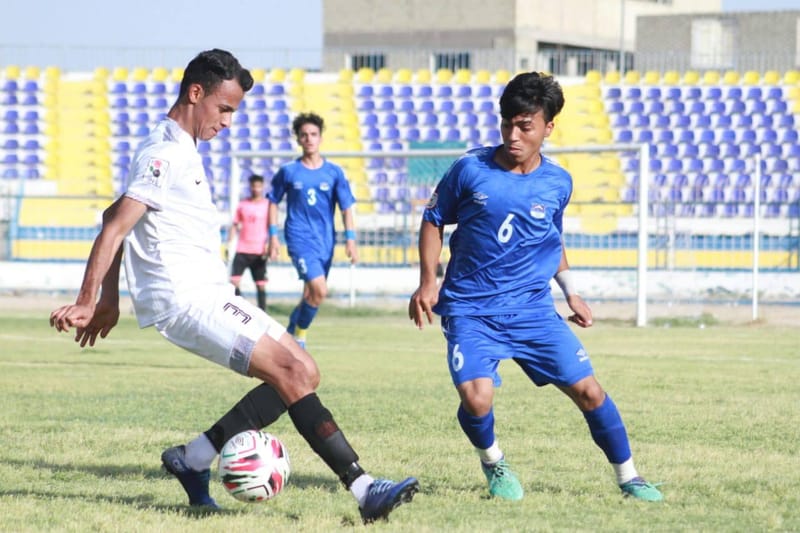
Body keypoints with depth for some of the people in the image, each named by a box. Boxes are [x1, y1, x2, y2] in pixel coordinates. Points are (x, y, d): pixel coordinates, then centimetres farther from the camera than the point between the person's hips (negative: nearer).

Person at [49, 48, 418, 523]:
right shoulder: (166, 154, -12)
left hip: (208, 295, 10)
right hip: (185, 300, -10)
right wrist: (87, 303, -15)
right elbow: (114, 229, -16)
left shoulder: (179, 151, 19)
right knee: (292, 373, -18)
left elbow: (115, 219, 27)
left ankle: (192, 460, 7)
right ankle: (365, 490, -23)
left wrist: (109, 301, 26)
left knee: (302, 373, 4)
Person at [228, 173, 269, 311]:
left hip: (259, 252, -2)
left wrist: (268, 244, -12)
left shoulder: (267, 205, 3)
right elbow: (235, 225, 13)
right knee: (234, 280, -9)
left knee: (261, 284, 0)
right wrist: (229, 244, 5)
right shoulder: (242, 205, 10)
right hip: (242, 250, 2)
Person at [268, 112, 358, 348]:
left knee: (311, 296, 8)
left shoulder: (334, 172, 3)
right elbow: (273, 202, 10)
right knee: (319, 291, -19)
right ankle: (299, 337, -1)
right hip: (299, 239, -3)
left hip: (325, 241, 3)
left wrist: (350, 240, -3)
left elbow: (346, 207, 5)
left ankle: (290, 333, 30)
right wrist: (273, 236, 5)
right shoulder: (288, 171, 0)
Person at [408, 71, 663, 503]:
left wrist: (570, 291, 13)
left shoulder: (557, 183, 2)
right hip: (470, 310, -2)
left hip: (533, 310, 3)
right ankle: (493, 463, 10)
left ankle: (629, 478, 16)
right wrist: (428, 283, -3)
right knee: (476, 398, -23)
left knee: (588, 391, -4)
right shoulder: (471, 169, -6)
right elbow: (433, 220, 6)